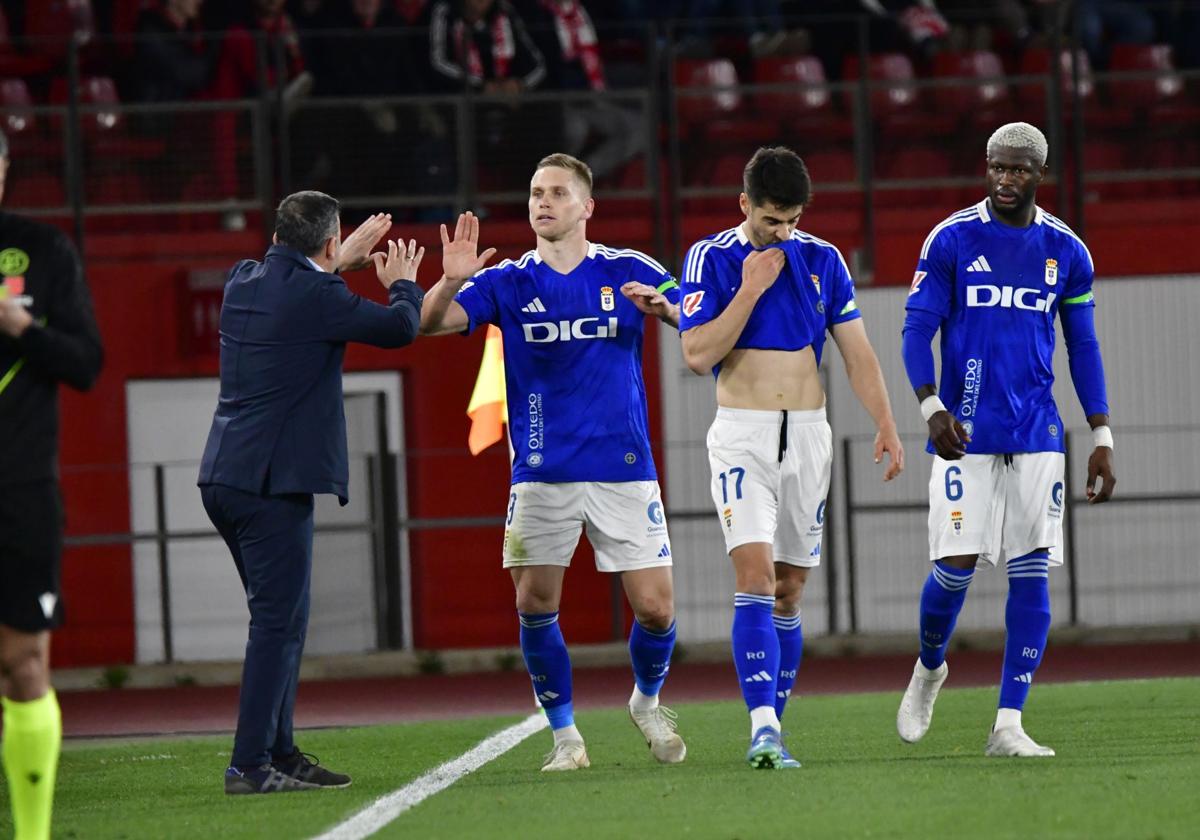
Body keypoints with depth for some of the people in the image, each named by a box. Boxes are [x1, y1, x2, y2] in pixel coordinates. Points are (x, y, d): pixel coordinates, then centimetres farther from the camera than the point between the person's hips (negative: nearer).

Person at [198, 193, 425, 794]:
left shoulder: (243, 283, 10)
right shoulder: (315, 296, -14)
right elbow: (400, 328, -7)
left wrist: (341, 263, 42)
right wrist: (401, 282, 14)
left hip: (224, 477, 9)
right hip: (274, 484, -9)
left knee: (279, 618, 17)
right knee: (279, 622, -7)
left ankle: (279, 753, 20)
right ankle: (251, 765, -10)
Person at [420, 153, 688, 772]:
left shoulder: (629, 274, 4)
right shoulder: (507, 282, 3)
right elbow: (430, 323, -8)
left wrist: (665, 307, -20)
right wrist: (451, 280, -29)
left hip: (624, 468, 0)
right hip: (541, 473, 0)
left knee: (656, 609, -4)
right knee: (534, 606, -7)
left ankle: (648, 702, 25)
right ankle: (565, 735, 10)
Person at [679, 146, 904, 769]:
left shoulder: (822, 261, 7)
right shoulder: (711, 259, -2)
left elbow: (857, 352, 8)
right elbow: (697, 354, -11)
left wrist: (885, 425, -2)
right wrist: (751, 288, -13)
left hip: (807, 434, 4)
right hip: (742, 436, -3)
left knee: (789, 590, 5)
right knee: (755, 574, -18)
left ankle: (770, 732, 12)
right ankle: (763, 726, -27)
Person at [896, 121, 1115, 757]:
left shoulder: (1066, 251, 7)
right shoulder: (951, 240, -2)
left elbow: (1083, 347, 13)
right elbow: (917, 330, -4)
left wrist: (1102, 437, 7)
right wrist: (932, 408, -20)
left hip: (1036, 435, 2)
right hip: (966, 433, -2)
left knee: (1032, 573, -4)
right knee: (956, 565, -7)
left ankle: (1009, 725, 0)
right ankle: (930, 667, 25)